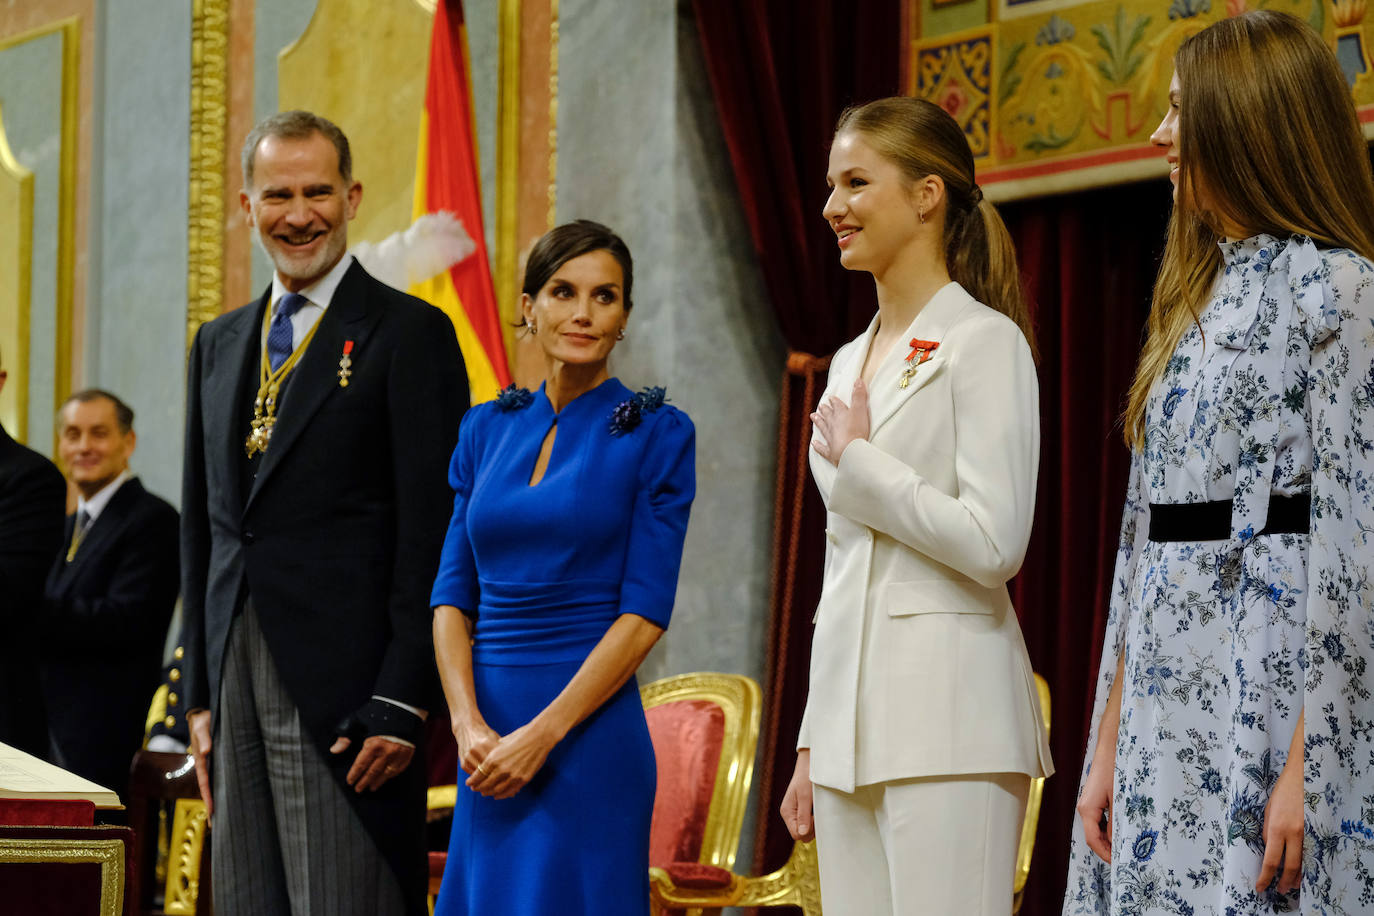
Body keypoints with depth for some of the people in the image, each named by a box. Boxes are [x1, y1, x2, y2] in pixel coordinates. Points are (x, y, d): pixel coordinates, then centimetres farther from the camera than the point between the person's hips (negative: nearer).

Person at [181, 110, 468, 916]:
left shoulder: (410, 333, -3)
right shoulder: (219, 344, 18)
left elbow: (431, 537, -9)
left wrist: (399, 704, -15)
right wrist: (202, 693, 14)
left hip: (344, 691, -6)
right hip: (238, 681, 7)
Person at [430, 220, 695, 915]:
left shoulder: (656, 433, -3)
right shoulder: (486, 428, 11)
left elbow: (645, 610, -9)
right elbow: (453, 593, 8)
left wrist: (542, 734, -15)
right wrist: (468, 725, -8)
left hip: (589, 729, -4)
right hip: (489, 736, 5)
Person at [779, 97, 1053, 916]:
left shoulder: (983, 342, -6)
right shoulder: (852, 362, 18)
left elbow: (994, 546, -16)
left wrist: (857, 461, -7)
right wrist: (813, 743, 17)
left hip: (946, 714, -8)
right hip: (853, 712, 8)